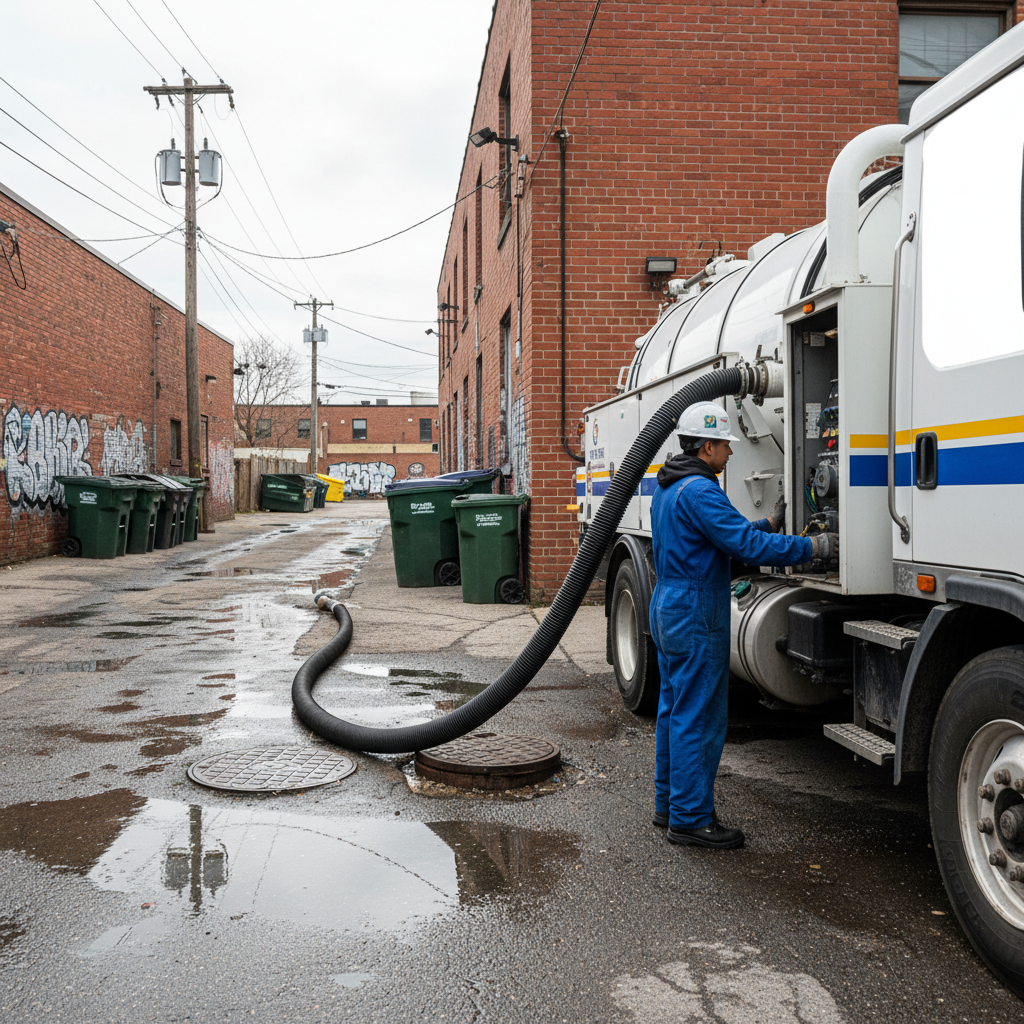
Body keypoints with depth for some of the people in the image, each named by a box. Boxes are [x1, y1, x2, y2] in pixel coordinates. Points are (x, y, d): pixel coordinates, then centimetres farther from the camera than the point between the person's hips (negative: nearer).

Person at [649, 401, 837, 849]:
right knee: (699, 719, -3)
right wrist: (814, 547, -18)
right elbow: (748, 545, -24)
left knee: (675, 710, 16)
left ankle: (669, 804, 26)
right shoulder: (699, 490, -19)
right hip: (696, 619, -11)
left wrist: (768, 523, 16)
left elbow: (725, 534, 22)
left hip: (669, 608, 11)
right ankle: (690, 819, 4)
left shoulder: (667, 489, 15)